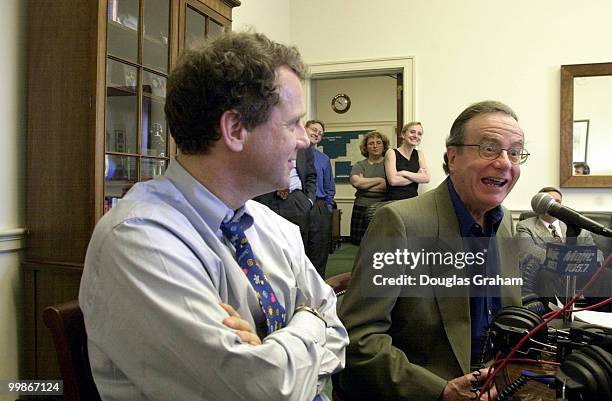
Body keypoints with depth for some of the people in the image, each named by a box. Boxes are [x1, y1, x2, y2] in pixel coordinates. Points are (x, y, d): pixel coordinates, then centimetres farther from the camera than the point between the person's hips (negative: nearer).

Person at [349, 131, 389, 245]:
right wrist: (380, 180, -4)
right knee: (363, 243, -1)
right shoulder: (359, 165, 14)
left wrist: (364, 184, -4)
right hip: (362, 209, 2)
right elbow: (355, 181, -6)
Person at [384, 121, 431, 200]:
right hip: (394, 200, -4)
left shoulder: (419, 154, 15)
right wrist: (417, 176, -2)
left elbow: (427, 178, 1)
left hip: (414, 200, 4)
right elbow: (393, 180, -11)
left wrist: (404, 173, -8)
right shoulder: (392, 153, 2)